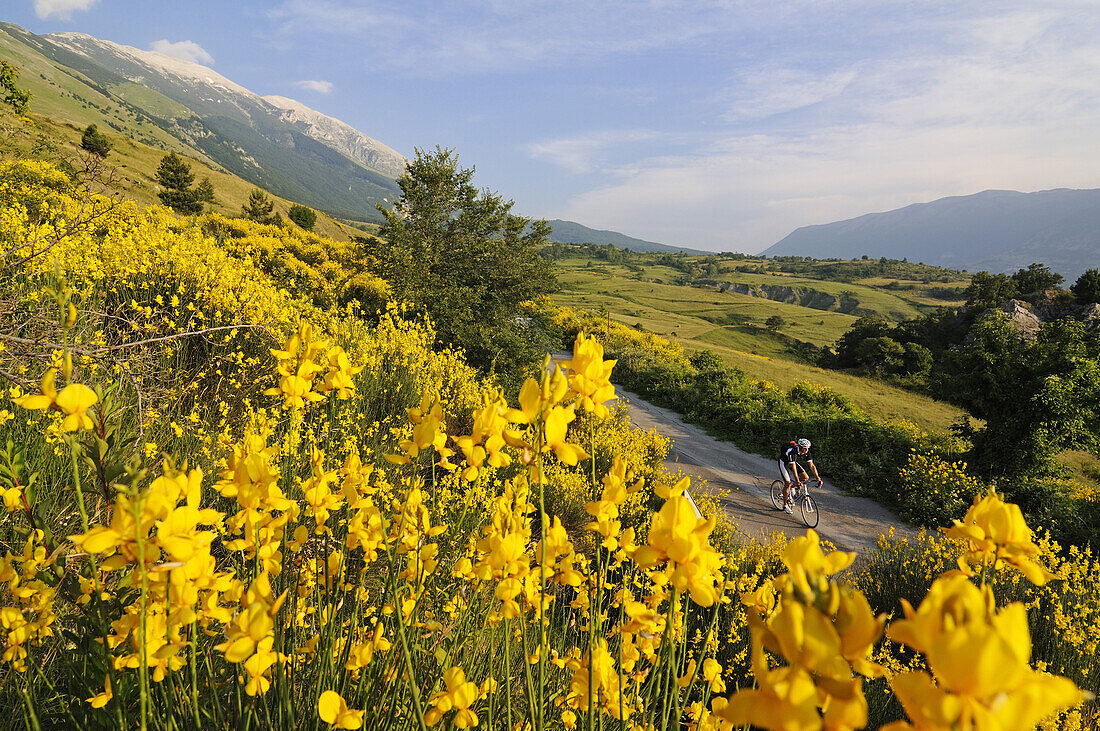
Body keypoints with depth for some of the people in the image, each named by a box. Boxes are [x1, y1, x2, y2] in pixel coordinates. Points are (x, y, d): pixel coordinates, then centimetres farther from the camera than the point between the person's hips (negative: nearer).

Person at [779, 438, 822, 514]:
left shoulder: (806, 452, -21)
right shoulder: (792, 451, -39)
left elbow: (812, 466, -19)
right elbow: (793, 468, -43)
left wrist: (818, 478, -27)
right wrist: (797, 482, -49)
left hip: (793, 462, 6)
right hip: (783, 462, -6)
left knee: (806, 478, -10)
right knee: (788, 483, -14)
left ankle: (792, 488, 14)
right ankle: (785, 505, 2)